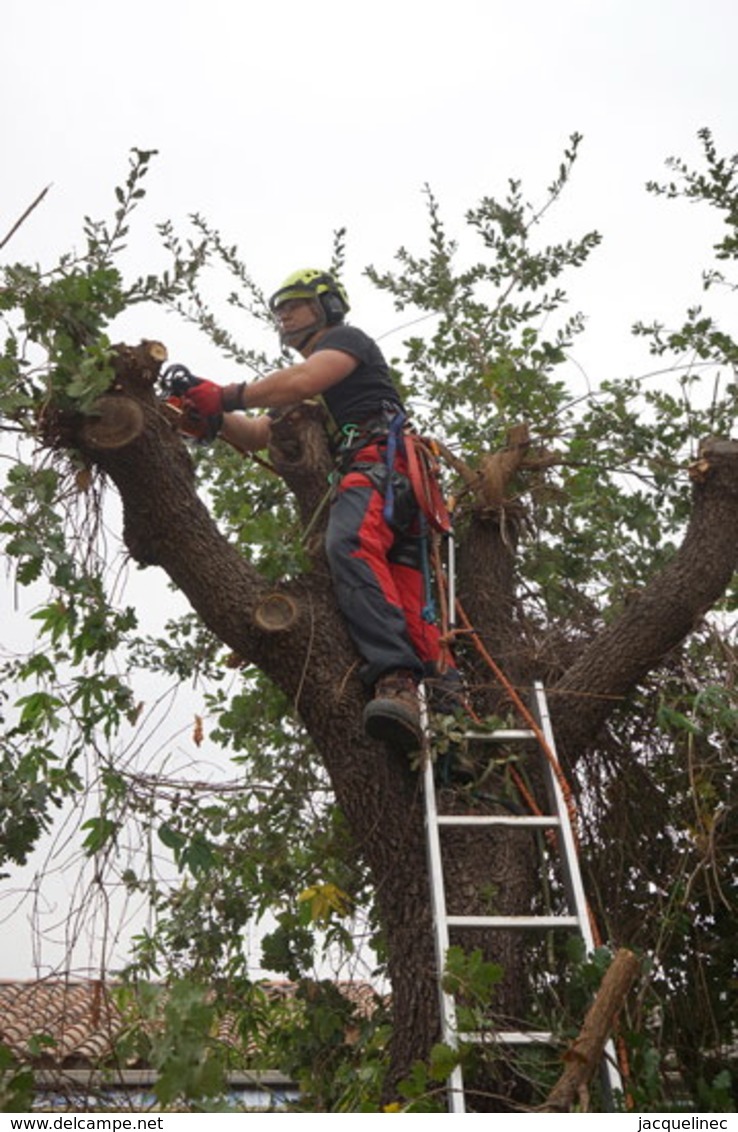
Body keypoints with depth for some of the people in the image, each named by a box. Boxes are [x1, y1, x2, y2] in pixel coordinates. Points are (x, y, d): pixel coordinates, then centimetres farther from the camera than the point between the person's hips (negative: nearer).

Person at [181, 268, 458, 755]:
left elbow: (302, 381, -6)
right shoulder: (303, 393, 41)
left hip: (379, 460, -9)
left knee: (351, 546, -37)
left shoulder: (348, 339, 16)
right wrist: (212, 412, 13)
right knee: (407, 610, -11)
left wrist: (228, 395, -2)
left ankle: (397, 680, -53)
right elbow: (256, 436, 31)